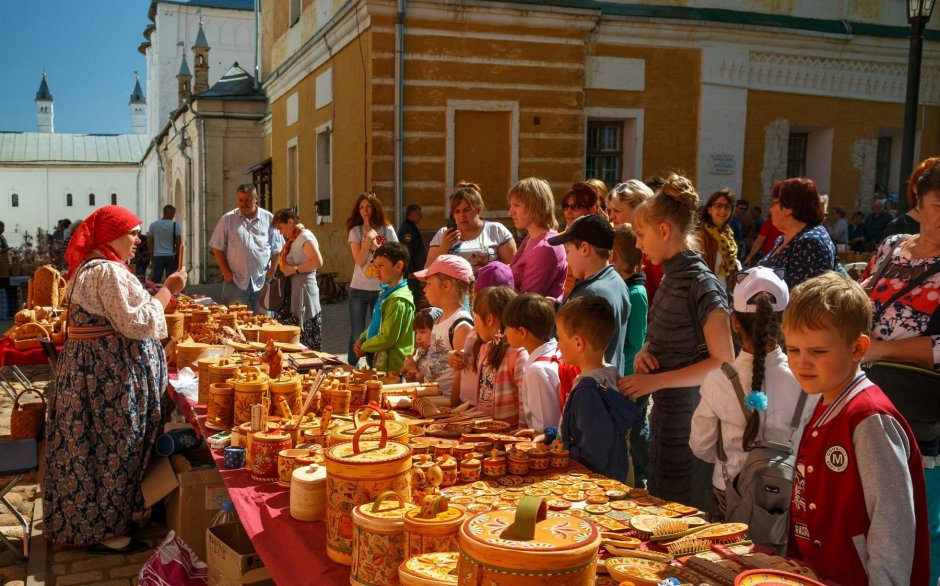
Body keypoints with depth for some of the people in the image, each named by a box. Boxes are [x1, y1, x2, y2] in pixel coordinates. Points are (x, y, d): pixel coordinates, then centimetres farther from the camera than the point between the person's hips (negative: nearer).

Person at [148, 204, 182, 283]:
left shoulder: (153, 225, 4)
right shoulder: (175, 225, -4)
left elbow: (149, 243, 6)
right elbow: (179, 243, -6)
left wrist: (151, 256, 15)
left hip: (157, 256, 2)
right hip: (171, 256, -2)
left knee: (155, 282, 3)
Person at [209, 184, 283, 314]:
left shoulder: (269, 219, 5)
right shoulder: (227, 219, 4)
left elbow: (277, 249, 9)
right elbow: (217, 248, 5)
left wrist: (272, 271, 0)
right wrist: (226, 272, -3)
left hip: (262, 283, 1)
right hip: (235, 282, -1)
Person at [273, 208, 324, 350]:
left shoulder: (305, 237, -11)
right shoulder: (293, 239, 18)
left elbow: (318, 262, -23)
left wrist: (294, 269, -17)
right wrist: (283, 267, 7)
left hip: (303, 292, -10)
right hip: (293, 292, 10)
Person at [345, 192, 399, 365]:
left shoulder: (387, 230, 1)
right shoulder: (356, 231, 0)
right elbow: (359, 261, -10)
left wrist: (375, 246, -9)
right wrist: (368, 239, -16)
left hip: (381, 290, 0)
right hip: (359, 290, 0)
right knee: (356, 336, 3)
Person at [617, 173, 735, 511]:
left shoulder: (703, 286, -18)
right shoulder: (671, 278, 8)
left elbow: (724, 363, -19)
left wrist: (656, 381, -21)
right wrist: (642, 355, -1)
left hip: (689, 423, -9)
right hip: (664, 415, 9)